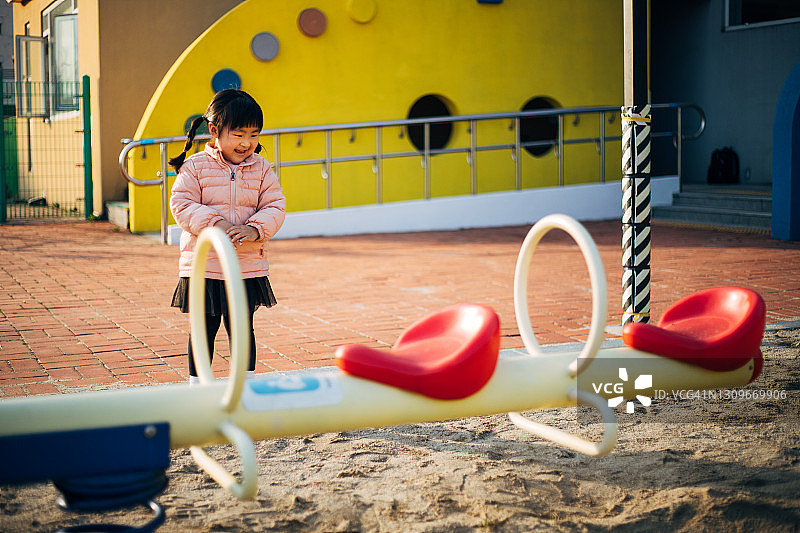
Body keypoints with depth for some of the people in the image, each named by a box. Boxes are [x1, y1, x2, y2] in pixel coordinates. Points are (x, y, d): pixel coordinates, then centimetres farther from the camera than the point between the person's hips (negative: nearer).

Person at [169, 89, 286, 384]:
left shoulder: (261, 169, 3)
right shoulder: (195, 166, -5)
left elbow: (275, 206, 0)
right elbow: (182, 205, -10)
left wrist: (255, 229, -19)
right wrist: (213, 224, -23)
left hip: (248, 267, 2)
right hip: (203, 264, -2)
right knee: (204, 329, 8)